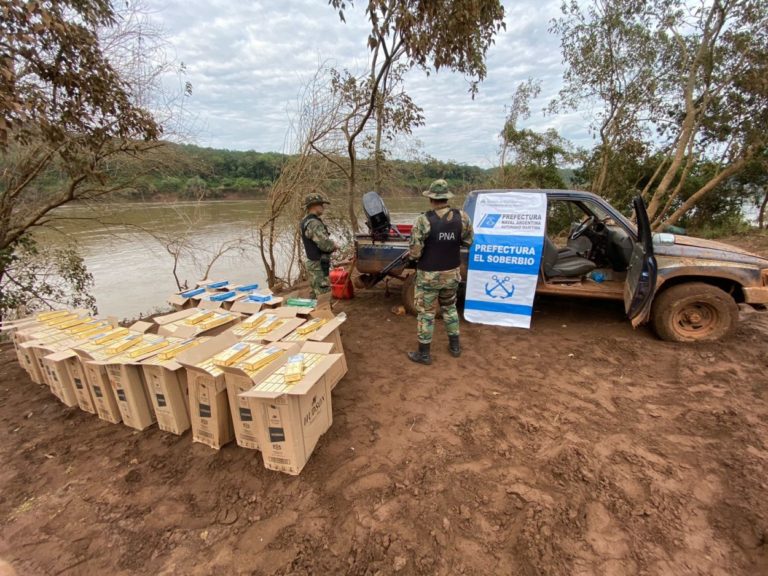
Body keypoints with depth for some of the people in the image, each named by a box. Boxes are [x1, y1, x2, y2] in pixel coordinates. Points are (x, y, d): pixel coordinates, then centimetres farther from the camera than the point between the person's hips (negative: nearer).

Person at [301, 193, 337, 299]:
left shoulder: (307, 221, 12)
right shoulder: (313, 223, -21)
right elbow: (325, 244, -28)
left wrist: (331, 245, 4)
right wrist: (334, 245, -7)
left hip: (313, 263, 11)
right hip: (319, 265, -11)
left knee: (314, 295, 20)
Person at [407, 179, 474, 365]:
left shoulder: (424, 220, -19)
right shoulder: (462, 216, -6)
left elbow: (415, 252, -19)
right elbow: (468, 241, 6)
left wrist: (415, 256, 3)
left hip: (429, 275, -4)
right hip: (452, 273, 4)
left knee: (426, 313, 9)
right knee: (450, 307, 23)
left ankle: (424, 353, 20)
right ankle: (455, 346, 34)